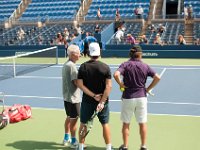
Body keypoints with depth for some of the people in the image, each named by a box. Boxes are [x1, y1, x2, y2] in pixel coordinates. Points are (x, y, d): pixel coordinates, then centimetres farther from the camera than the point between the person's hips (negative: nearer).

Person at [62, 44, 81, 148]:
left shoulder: (66, 64, 11)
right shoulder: (71, 66, -20)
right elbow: (76, 82, -22)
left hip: (67, 96, 10)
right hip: (73, 97, -10)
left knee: (69, 117, 19)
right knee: (74, 119, 1)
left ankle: (67, 138, 31)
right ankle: (73, 142, 11)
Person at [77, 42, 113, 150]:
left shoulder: (83, 66, -5)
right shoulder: (105, 67, -9)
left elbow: (80, 84, -11)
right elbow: (108, 86, -17)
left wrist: (93, 95, -13)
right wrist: (102, 102, -18)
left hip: (87, 101, 1)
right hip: (102, 101, -1)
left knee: (83, 124, 14)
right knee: (105, 124, 11)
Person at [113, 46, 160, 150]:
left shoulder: (125, 65, -6)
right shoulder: (145, 66, 0)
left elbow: (116, 75, -24)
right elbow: (157, 78, -5)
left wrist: (121, 84, -8)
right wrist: (148, 88, 3)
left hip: (128, 98, -1)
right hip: (141, 97, 1)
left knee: (126, 123, 12)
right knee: (142, 123, 12)